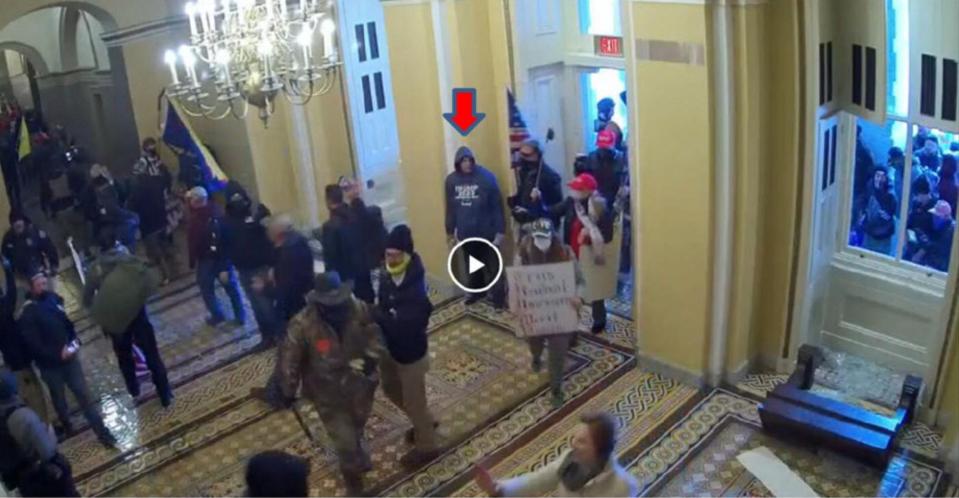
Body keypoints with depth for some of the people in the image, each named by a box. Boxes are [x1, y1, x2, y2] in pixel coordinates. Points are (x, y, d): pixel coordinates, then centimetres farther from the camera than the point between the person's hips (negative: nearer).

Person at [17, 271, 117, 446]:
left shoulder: (54, 299, -3)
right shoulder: (27, 314, -19)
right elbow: (34, 345, -22)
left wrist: (74, 341, -3)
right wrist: (57, 354, -23)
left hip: (69, 356, 4)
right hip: (50, 364, -3)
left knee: (84, 394, 2)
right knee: (59, 398, 18)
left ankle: (101, 431, 6)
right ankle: (66, 425, 45)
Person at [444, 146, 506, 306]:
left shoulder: (486, 177, -13)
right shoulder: (451, 180, -1)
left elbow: (497, 205, -12)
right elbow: (450, 208, 7)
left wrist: (500, 231, -14)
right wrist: (450, 232, 10)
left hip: (486, 232, -4)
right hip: (465, 233, 4)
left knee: (492, 266, 2)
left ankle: (499, 298, 11)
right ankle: (476, 291, 38)